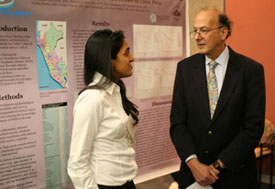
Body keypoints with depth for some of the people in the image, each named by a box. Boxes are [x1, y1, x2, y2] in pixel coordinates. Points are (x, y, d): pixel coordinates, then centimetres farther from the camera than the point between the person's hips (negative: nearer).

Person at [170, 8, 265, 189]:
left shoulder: (251, 70, -8)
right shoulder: (185, 67, -1)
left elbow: (254, 127, -11)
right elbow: (178, 122, -3)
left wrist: (218, 165, -13)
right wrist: (193, 163, -14)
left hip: (235, 174, -2)